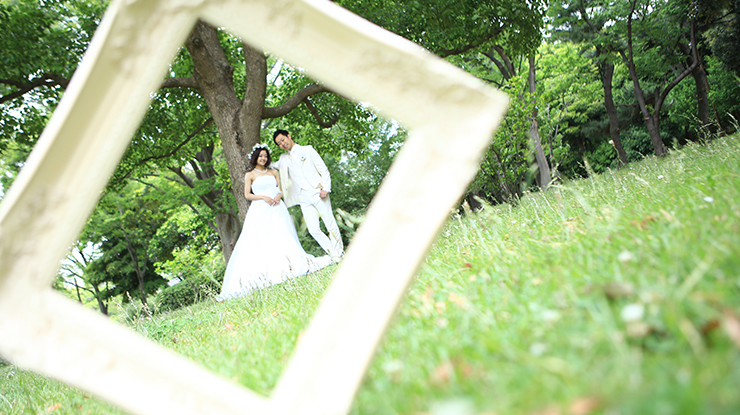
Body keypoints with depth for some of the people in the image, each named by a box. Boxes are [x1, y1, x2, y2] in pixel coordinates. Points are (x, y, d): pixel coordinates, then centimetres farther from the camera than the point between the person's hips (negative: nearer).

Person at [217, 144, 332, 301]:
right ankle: (263, 275, -17)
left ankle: (286, 267, -3)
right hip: (260, 210, -3)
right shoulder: (250, 175, 8)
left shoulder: (273, 172, 18)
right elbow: (247, 194, 1)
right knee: (260, 240, -12)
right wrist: (264, 197, -12)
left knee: (282, 238, -5)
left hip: (276, 208, 4)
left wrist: (279, 195, -7)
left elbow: (281, 188, 16)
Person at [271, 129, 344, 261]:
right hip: (304, 199, 4)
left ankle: (339, 253, 10)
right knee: (313, 230, -5)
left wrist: (325, 188, -10)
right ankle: (333, 255, 5)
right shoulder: (284, 159, 19)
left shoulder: (307, 150, 7)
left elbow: (323, 170, 2)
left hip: (317, 193, -4)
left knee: (331, 225, -4)